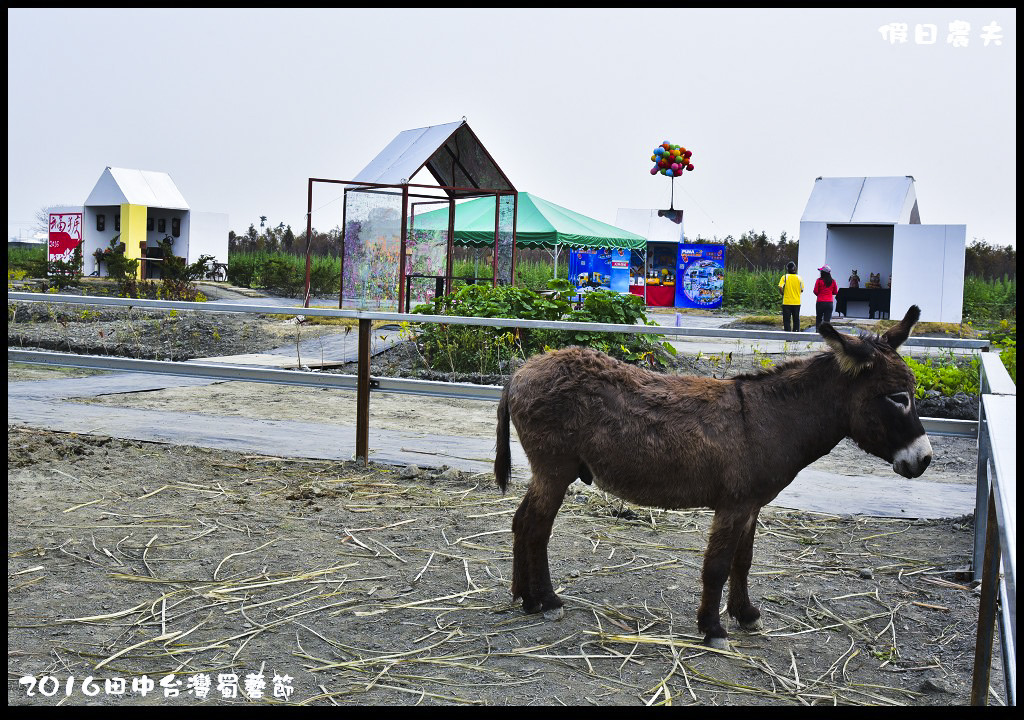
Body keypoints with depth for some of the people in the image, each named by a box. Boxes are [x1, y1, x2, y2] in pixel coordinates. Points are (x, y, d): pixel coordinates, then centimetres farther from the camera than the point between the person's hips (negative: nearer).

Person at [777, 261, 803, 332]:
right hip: (797, 302, 2)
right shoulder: (799, 278, 1)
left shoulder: (785, 277, -5)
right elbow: (802, 290, 4)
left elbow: (780, 287, -16)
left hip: (787, 302, -2)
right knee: (796, 319, 11)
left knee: (786, 320, 3)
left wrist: (782, 294, 1)